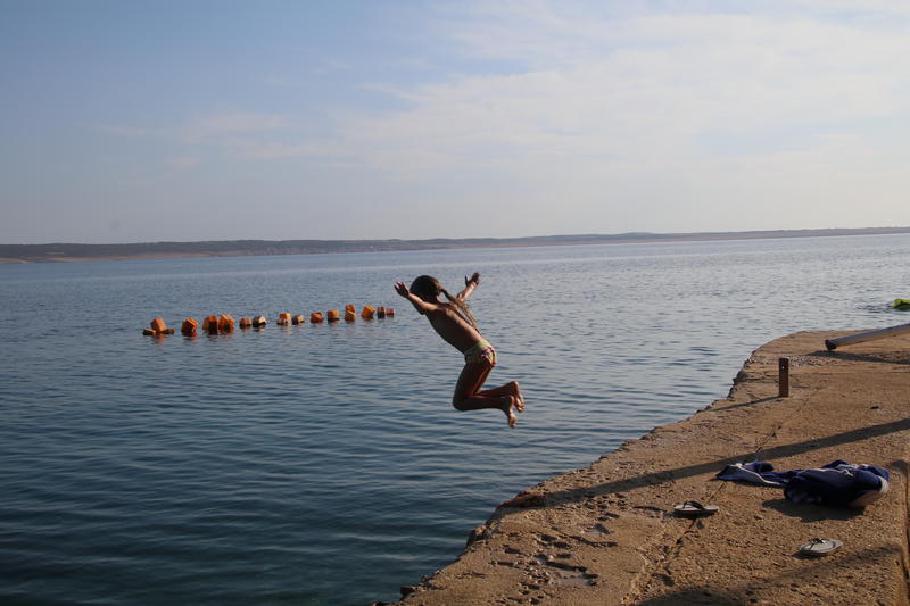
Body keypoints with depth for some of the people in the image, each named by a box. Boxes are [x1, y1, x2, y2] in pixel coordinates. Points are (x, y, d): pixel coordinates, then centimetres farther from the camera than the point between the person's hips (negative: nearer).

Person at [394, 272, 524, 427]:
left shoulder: (437, 310, -6)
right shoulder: (450, 304, 19)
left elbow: (423, 306, -31)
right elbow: (464, 294, 41)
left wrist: (409, 297, -50)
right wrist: (472, 284, 63)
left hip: (477, 355, -9)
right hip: (487, 350, 9)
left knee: (459, 402, -4)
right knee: (469, 397, 18)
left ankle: (503, 402, -12)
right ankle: (509, 388, 8)